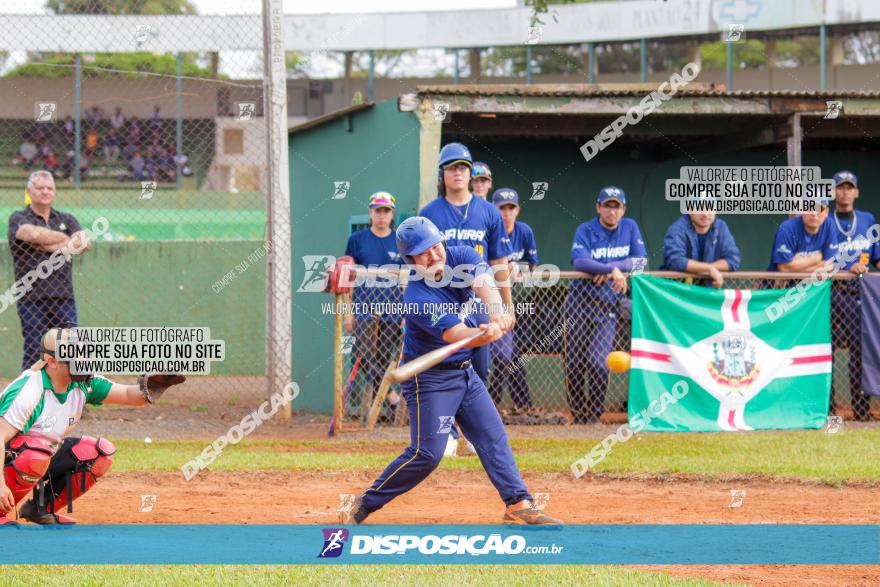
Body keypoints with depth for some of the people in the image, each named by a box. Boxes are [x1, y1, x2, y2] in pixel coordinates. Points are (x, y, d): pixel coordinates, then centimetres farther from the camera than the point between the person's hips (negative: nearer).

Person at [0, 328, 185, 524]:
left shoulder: (83, 384, -7)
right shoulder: (28, 390, -28)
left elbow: (127, 394, -10)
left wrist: (146, 392, -35)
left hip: (47, 457, 8)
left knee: (102, 453, -5)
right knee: (37, 453, -38)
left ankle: (41, 508, 6)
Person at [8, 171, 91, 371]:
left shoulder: (67, 219, 17)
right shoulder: (18, 219, 6)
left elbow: (85, 244, -1)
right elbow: (32, 233, -17)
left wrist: (50, 246, -7)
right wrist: (68, 239, -3)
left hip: (64, 300, 3)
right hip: (32, 300, -3)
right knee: (33, 354, -7)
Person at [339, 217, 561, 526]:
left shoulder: (461, 258, -8)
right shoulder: (417, 299, -26)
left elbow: (483, 281, -26)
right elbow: (456, 334, -36)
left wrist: (496, 311, -48)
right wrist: (487, 333, -58)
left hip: (464, 371, 7)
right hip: (430, 378, -7)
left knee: (493, 436, 4)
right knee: (427, 453, -11)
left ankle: (519, 504, 8)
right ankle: (362, 506, -2)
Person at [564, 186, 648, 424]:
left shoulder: (630, 228, 6)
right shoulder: (586, 230, -4)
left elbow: (641, 261, -2)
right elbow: (579, 261, -22)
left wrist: (611, 268, -15)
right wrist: (613, 270, -32)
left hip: (607, 306, 1)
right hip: (579, 303, -1)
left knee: (598, 362, -13)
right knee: (574, 363, -1)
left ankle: (594, 413, 3)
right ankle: (577, 413, 14)